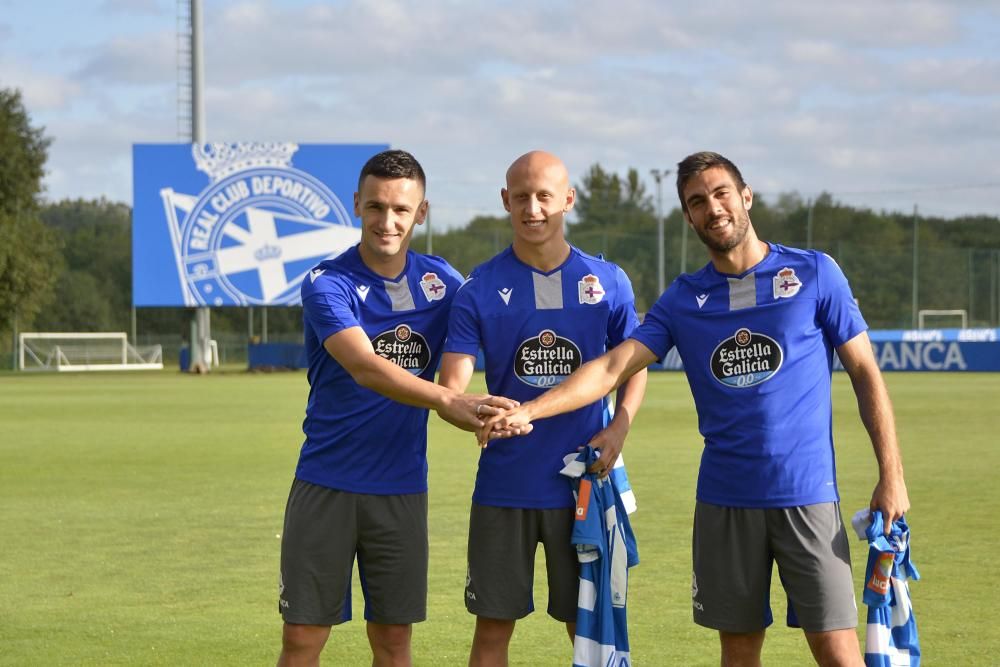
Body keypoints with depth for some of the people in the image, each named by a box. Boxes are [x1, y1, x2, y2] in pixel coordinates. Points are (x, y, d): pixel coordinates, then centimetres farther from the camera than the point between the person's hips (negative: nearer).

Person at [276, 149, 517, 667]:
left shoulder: (440, 280, 5)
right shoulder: (327, 284, -10)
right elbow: (365, 367, -25)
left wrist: (510, 409, -16)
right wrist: (446, 401, -40)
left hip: (402, 488, 3)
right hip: (326, 484, -3)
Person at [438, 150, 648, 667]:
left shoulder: (607, 282, 1)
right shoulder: (481, 288, -3)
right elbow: (452, 381, -9)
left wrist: (620, 427, -8)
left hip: (582, 484, 1)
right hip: (504, 485, 0)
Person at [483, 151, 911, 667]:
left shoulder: (814, 274, 1)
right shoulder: (683, 299, 7)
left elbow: (865, 373, 2)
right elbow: (612, 367, 0)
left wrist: (891, 476, -5)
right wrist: (528, 411, -15)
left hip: (806, 493, -3)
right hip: (724, 499, 3)